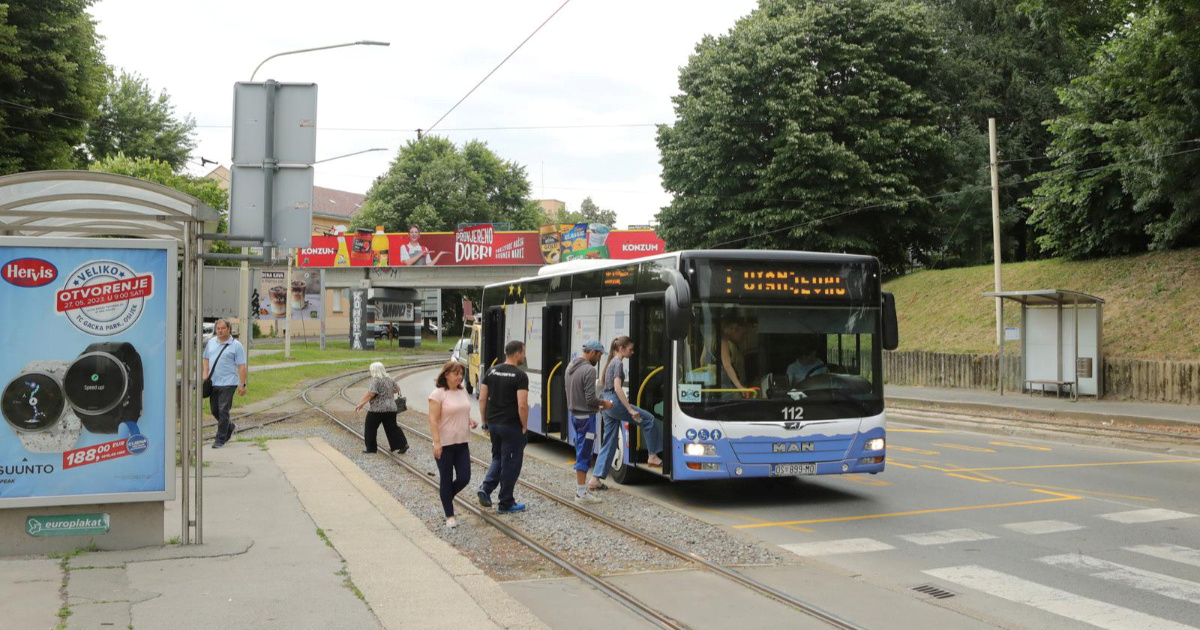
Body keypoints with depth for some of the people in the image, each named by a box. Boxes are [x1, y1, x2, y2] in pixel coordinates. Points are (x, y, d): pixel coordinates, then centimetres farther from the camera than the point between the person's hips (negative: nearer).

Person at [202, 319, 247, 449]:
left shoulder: (236, 345, -4)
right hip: (213, 383, 6)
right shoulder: (211, 342, 12)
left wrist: (242, 384, -12)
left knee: (223, 411, -7)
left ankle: (220, 439, 1)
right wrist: (205, 374, 7)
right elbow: (206, 359, 21)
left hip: (228, 383, -6)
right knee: (214, 410, 12)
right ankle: (230, 427, 36)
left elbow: (241, 366, -7)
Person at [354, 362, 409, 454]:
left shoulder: (376, 381, -15)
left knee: (371, 428, 8)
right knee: (392, 427, 11)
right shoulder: (389, 379, 8)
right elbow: (397, 389, 18)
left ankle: (370, 448, 14)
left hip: (377, 409, -7)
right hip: (391, 408, 7)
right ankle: (402, 444, 1)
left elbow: (370, 394, -23)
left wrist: (361, 404, -19)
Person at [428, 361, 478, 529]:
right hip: (445, 445, -6)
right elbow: (433, 420, -15)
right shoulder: (438, 394, -12)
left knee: (464, 478, 3)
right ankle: (449, 516, 16)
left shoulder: (463, 392, 9)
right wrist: (437, 443, -21)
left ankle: (446, 497, 32)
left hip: (462, 443, 6)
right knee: (446, 480, 5)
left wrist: (470, 421, 1)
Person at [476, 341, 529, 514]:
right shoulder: (520, 376, -14)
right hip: (512, 426, -6)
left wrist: (486, 421, 16)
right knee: (511, 463, 5)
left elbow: (482, 399, 7)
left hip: (493, 423, 6)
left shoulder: (491, 372, 6)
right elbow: (522, 405, -20)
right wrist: (524, 426, -7)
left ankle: (486, 488, 3)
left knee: (498, 458, 23)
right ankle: (506, 504, 12)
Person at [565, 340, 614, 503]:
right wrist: (603, 403, -3)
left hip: (574, 415, 9)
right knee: (584, 455, -4)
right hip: (586, 417, -9)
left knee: (580, 452, 19)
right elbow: (590, 399, -22)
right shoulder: (589, 370, -19)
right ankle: (581, 493, 0)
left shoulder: (571, 366, 9)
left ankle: (580, 485, 28)